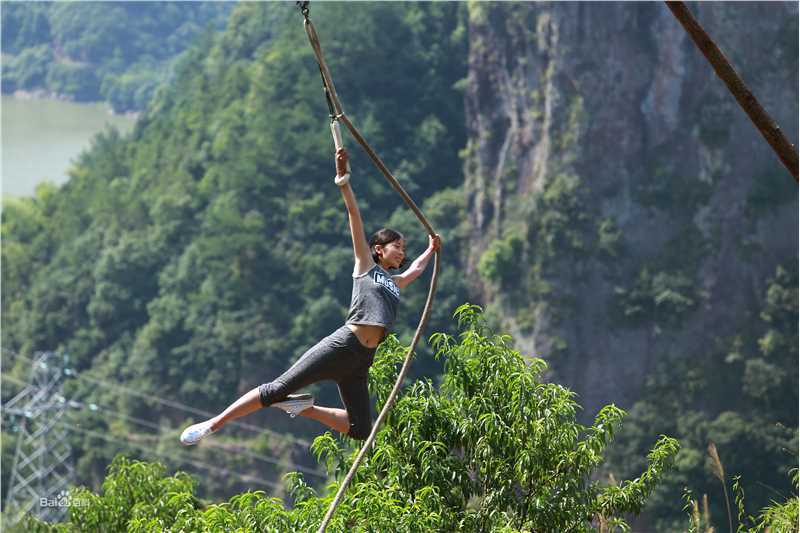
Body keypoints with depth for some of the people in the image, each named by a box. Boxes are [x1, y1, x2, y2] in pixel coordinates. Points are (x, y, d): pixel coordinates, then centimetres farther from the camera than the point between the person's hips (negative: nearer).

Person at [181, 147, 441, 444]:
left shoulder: (395, 284, 27)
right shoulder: (365, 267, 11)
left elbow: (416, 269, 50)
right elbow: (354, 215, 3)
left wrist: (431, 250, 60)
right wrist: (344, 181, -4)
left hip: (361, 361, 7)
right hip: (342, 345, -7)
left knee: (360, 431, 1)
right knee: (278, 389, -13)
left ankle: (304, 408, 14)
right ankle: (213, 424, -8)